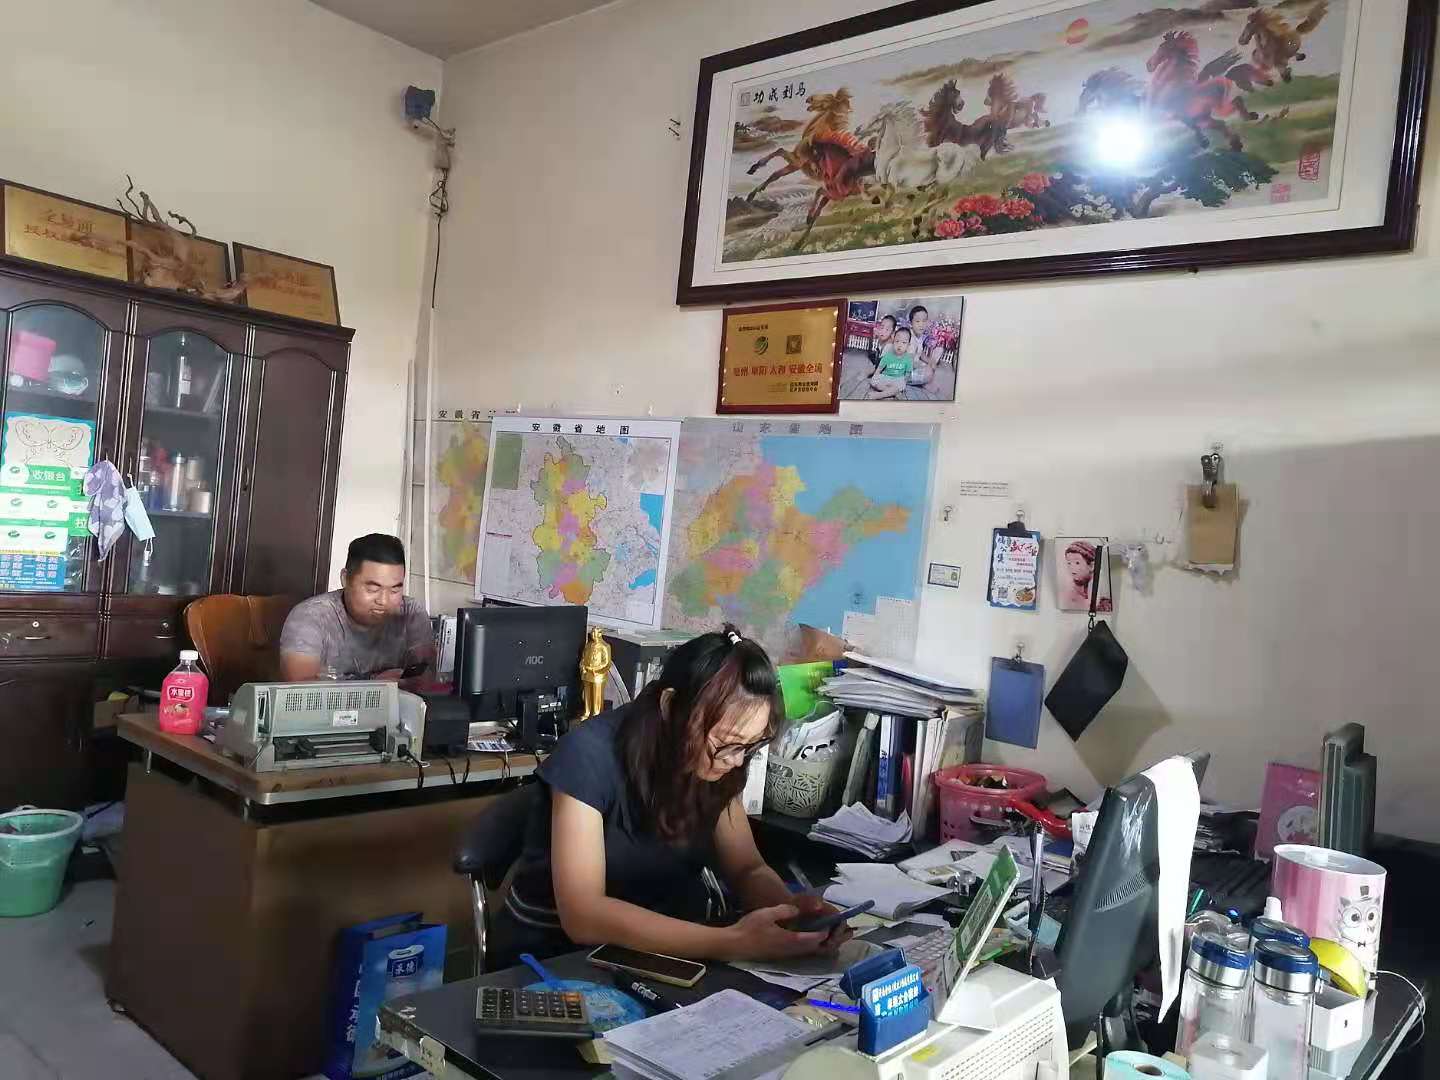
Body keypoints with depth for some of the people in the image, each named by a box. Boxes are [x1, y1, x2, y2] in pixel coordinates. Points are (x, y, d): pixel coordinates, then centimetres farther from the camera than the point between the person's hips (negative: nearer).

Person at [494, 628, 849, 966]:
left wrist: (792, 908, -18)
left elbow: (748, 870, 3)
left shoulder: (713, 764, -5)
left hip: (671, 951, 6)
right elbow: (583, 915, -28)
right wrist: (732, 942, -34)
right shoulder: (592, 755, -23)